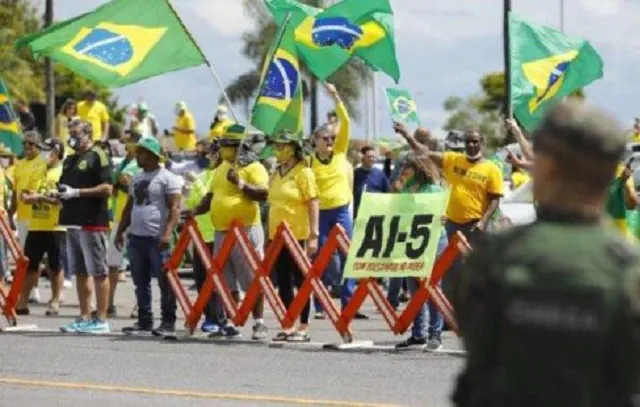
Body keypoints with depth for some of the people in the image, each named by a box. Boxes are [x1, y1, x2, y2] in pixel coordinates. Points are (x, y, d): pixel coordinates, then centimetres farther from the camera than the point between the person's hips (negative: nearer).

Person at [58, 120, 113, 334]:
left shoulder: (98, 157, -6)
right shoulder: (69, 160, 19)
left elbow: (107, 188, -15)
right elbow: (65, 186, 29)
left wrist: (76, 192, -17)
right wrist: (60, 194, 5)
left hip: (92, 223, -9)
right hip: (73, 222, 9)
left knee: (98, 272, -5)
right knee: (80, 273, 11)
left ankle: (101, 320, -4)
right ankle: (84, 318, 15)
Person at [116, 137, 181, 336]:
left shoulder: (167, 178, -5)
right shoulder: (137, 178, 19)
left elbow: (175, 208, -12)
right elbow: (129, 207, 25)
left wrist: (168, 233, -22)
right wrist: (120, 231, 18)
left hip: (157, 239, -8)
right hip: (136, 237, 8)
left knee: (165, 281, -5)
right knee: (141, 283, 9)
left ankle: (168, 322, -2)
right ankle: (144, 321, 14)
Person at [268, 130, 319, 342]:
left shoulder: (303, 172, -7)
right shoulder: (276, 174, 14)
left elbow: (313, 204, -11)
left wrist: (313, 235, -17)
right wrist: (269, 236, 17)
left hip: (297, 235, -7)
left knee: (300, 281, -2)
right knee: (283, 282, 8)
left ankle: (304, 328, 2)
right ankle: (287, 326, 13)